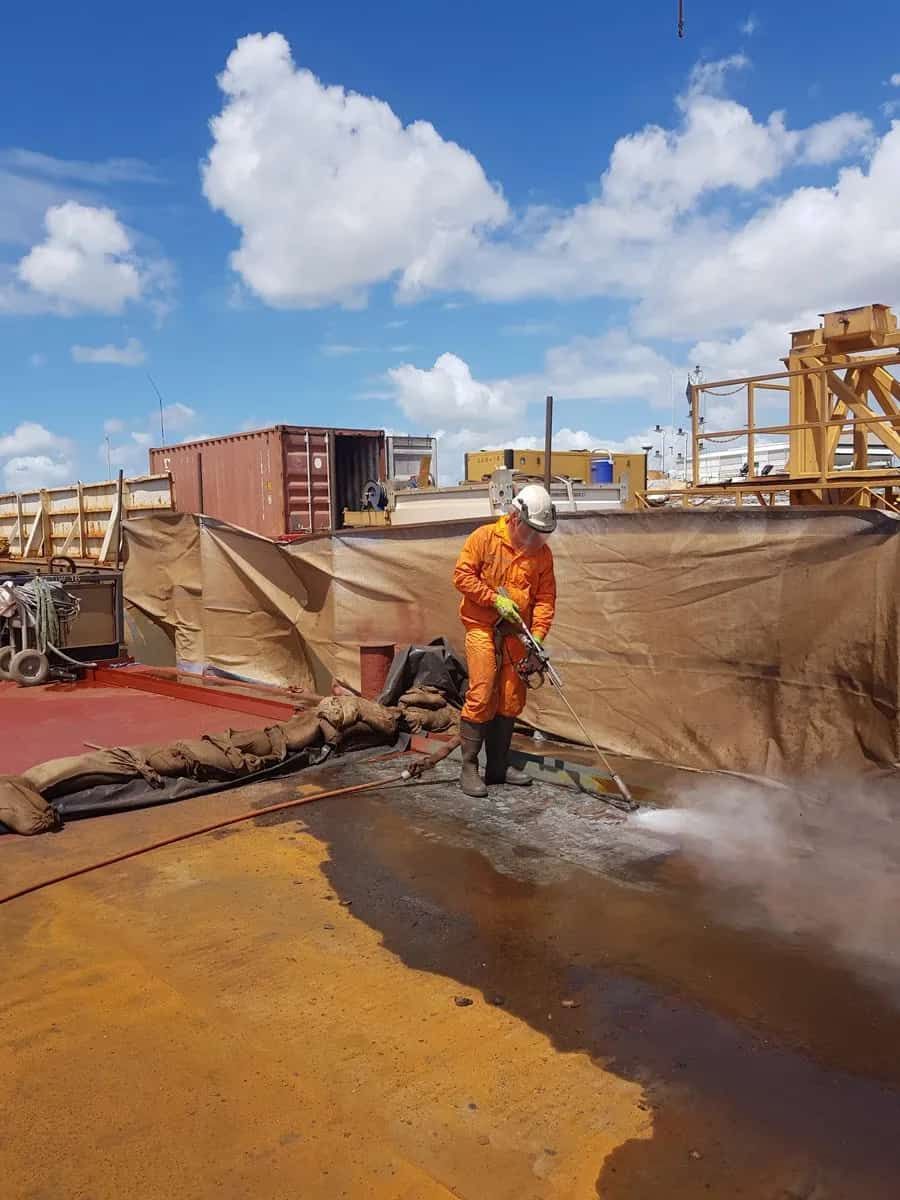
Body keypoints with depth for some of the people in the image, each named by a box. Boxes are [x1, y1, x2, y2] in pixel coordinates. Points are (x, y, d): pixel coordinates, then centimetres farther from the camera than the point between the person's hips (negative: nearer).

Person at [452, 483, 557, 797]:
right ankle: (469, 768, -2)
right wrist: (495, 599, -15)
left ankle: (498, 766, 18)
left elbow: (545, 598, 2)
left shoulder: (542, 553, 5)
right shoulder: (484, 538, -5)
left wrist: (538, 633, -12)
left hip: (516, 633, 5)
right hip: (482, 627, -5)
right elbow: (462, 576, -8)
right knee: (481, 696, -11)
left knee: (512, 700, 6)